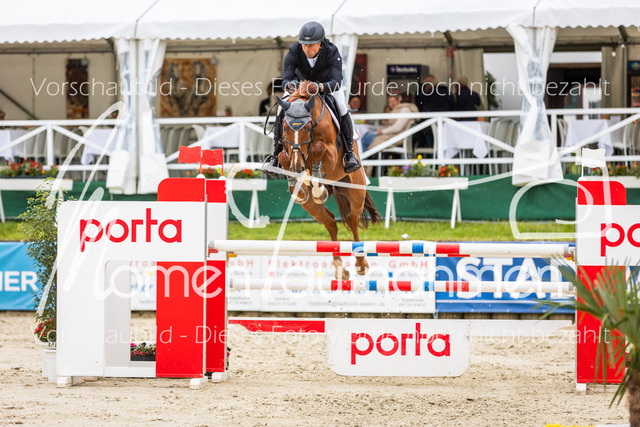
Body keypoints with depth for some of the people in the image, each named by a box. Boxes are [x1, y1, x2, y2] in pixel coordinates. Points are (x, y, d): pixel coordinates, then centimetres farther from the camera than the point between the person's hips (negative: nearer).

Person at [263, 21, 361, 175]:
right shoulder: (293, 52, -30)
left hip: (327, 84, -1)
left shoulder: (332, 53, -33)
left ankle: (350, 152, -12)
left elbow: (336, 82, -42)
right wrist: (290, 85, -58)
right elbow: (285, 80, -33)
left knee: (342, 109, -27)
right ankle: (276, 154, -2)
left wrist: (320, 87, -63)